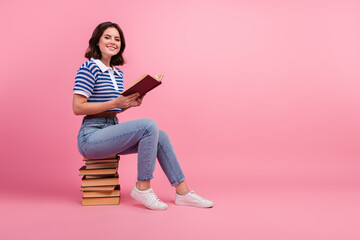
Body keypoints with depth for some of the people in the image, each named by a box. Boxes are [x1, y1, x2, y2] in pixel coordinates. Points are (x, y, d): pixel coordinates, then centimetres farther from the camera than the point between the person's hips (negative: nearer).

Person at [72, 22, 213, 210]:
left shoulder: (117, 73, 15)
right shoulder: (89, 68, -10)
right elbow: (78, 108, -16)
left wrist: (129, 103, 0)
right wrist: (115, 103, -21)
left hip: (112, 130, 8)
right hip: (91, 136, -8)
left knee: (160, 137, -4)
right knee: (149, 126, -25)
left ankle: (182, 192, 3)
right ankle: (142, 187, -12)